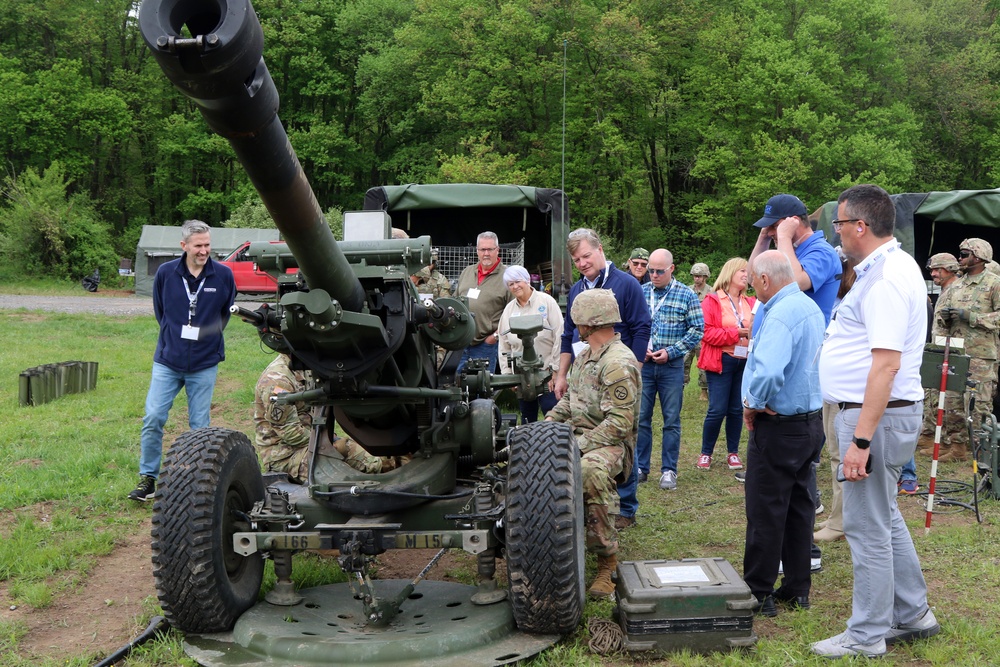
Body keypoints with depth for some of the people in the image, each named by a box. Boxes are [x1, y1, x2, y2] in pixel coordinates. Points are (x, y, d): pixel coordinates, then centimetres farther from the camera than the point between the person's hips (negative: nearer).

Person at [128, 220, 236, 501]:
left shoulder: (223, 275, -5)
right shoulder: (165, 273, -4)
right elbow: (159, 309, 13)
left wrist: (209, 333, 8)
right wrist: (175, 334, 10)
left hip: (204, 364, 0)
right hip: (168, 361, 1)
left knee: (200, 425, 6)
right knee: (153, 418, -4)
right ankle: (148, 478, 9)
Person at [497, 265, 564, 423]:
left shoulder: (546, 302, -4)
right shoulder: (509, 310, 11)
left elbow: (559, 337, -8)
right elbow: (504, 345, 14)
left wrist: (555, 370, -10)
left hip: (547, 374, -5)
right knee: (527, 419, 12)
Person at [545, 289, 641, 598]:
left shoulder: (619, 363, -15)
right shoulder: (585, 356, 17)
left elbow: (619, 424, -20)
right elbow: (569, 399, 24)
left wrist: (580, 445, -22)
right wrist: (545, 425, 7)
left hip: (610, 442, -9)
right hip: (576, 435, 9)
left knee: (592, 470, -40)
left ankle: (607, 562, -26)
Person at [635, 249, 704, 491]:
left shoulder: (687, 295, -2)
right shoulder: (640, 292, 3)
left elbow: (697, 330, -2)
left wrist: (670, 352, -10)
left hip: (672, 366, -2)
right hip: (643, 364, 2)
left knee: (671, 420, 5)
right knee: (641, 417, 6)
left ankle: (669, 470, 14)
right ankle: (640, 467, 18)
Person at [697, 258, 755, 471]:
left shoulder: (751, 303, 12)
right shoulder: (712, 301, -4)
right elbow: (707, 333, -12)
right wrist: (736, 333, -16)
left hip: (745, 362, 5)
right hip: (721, 361, -5)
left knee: (737, 409, 8)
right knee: (717, 410, -5)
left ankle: (733, 453, 20)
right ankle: (705, 453, 9)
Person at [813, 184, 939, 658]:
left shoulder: (884, 277, -20)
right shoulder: (890, 266, 13)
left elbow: (886, 364, -27)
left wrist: (860, 440, -27)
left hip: (877, 414, -11)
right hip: (876, 410, 11)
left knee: (867, 525, -1)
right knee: (884, 516, 20)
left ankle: (867, 636, 11)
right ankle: (912, 614, 33)